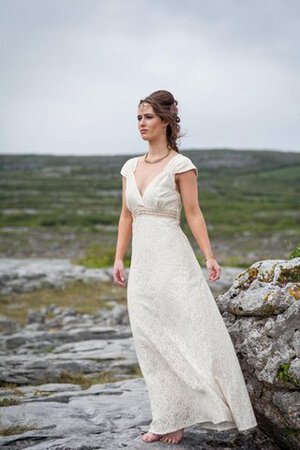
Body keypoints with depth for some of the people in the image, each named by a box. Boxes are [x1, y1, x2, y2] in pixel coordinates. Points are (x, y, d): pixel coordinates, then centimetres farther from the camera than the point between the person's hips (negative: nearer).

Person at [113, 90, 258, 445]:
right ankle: (165, 421, 18)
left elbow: (193, 214, -7)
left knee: (182, 338, -4)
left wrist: (209, 256, -14)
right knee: (151, 344, 8)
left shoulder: (180, 165, -5)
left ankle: (175, 419, 5)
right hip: (142, 264, 6)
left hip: (172, 260, -6)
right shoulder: (130, 167, 12)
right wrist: (119, 259, 10)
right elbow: (126, 216, 16)